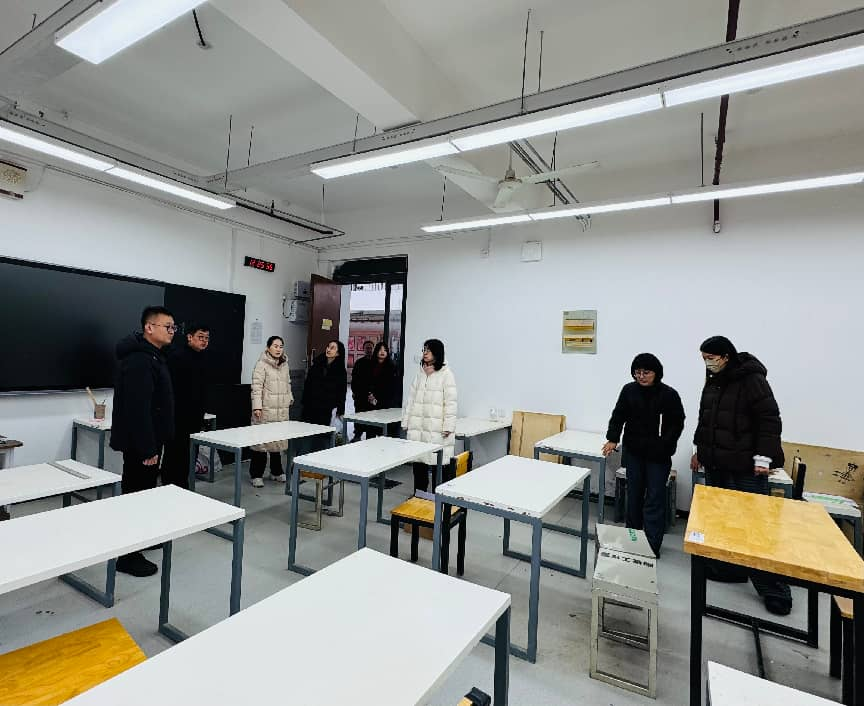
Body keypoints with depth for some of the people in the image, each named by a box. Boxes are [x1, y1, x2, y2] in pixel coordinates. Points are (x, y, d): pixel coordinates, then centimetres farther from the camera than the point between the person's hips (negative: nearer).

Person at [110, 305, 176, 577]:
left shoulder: (153, 356, 12)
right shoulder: (139, 360, -22)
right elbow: (137, 408, -28)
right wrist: (146, 449, -26)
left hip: (149, 439, 11)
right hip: (139, 443, -11)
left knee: (146, 490, 22)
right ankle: (129, 556, 10)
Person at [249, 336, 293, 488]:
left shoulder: (285, 365, 14)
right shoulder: (261, 364, -7)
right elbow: (256, 387, -13)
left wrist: (290, 400, 20)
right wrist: (257, 406, -20)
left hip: (282, 411, 6)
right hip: (265, 411, -6)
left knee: (279, 440, 11)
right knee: (261, 441, 0)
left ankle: (276, 472, 25)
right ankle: (256, 475, 11)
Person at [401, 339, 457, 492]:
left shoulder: (446, 374, -5)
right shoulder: (420, 374, 12)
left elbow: (450, 402, -8)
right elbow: (410, 399, 14)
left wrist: (448, 426, -13)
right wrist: (406, 421, 10)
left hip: (436, 429, -5)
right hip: (417, 427, 6)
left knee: (437, 463, -1)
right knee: (418, 461, 11)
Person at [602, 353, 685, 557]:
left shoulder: (669, 394, -10)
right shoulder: (629, 390, -3)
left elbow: (677, 424, -5)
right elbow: (618, 416, 2)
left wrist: (664, 446, -17)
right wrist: (612, 438, -11)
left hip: (658, 455, -3)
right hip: (633, 451, 3)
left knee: (654, 498, -1)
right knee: (634, 495, 13)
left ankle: (652, 545, 6)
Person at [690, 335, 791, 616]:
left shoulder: (751, 379, -13)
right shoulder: (713, 381, 11)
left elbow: (770, 420, -15)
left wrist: (763, 457, -17)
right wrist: (700, 449, 22)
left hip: (745, 468, -7)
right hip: (716, 465, 8)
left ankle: (774, 591, 8)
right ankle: (729, 568, 27)